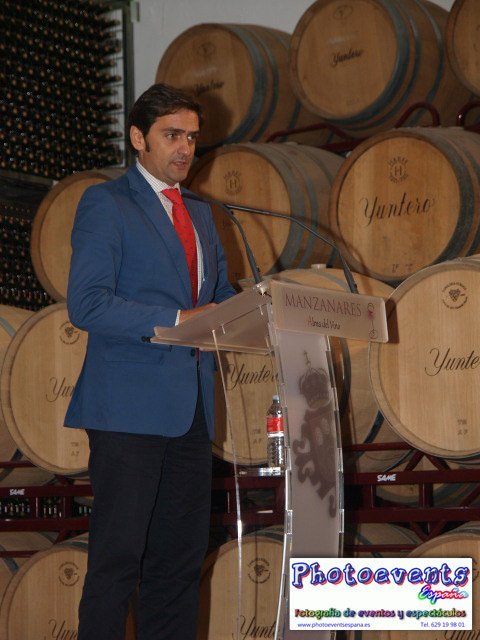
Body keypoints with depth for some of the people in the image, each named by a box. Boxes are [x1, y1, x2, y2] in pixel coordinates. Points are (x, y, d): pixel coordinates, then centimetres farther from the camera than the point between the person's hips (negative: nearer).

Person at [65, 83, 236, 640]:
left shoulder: (199, 214, 21)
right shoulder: (105, 204, -3)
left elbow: (220, 298, 25)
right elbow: (86, 305, -14)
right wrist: (178, 320, -20)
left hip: (191, 406, 7)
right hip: (130, 408, -7)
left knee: (181, 557, 8)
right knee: (117, 556, -7)